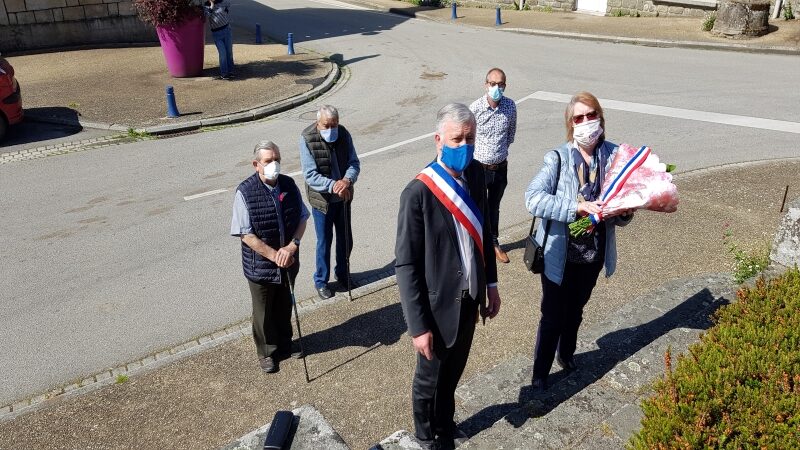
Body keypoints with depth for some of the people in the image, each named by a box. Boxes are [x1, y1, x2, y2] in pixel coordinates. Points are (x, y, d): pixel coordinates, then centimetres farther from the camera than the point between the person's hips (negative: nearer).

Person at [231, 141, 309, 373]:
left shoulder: (289, 185, -7)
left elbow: (302, 219, 0)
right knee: (264, 312, 16)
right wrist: (274, 255, -21)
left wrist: (291, 247, -16)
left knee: (284, 306, 23)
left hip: (288, 262, 4)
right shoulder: (245, 192, -20)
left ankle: (285, 345, 46)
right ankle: (267, 352, 38)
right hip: (260, 266, -4)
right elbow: (246, 234, -19)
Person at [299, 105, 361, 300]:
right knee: (324, 242, 7)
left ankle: (342, 273, 40)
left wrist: (347, 180, -27)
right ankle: (321, 281, 27)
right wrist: (333, 186, -35)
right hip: (322, 199, -4)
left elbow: (354, 163, -6)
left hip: (343, 197, 4)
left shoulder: (344, 134, -6)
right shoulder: (307, 139, -18)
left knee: (345, 240, 17)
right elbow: (310, 175, -21)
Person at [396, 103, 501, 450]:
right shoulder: (418, 193, -24)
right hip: (439, 305, -5)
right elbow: (405, 265, -20)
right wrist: (418, 326, -18)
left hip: (469, 298, 6)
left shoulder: (476, 174, -4)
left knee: (453, 372, 26)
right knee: (430, 378, 19)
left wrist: (490, 284, 12)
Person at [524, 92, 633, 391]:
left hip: (593, 254, 4)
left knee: (575, 310, 26)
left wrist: (625, 212, -21)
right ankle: (540, 373, 29)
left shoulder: (614, 156, -7)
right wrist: (578, 206, -35)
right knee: (552, 317, 9)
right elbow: (533, 198, -29)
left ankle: (566, 353, 52)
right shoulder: (558, 159, -17)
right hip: (559, 254, -4)